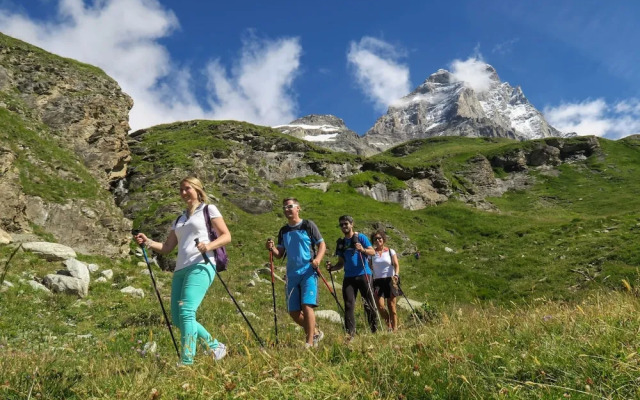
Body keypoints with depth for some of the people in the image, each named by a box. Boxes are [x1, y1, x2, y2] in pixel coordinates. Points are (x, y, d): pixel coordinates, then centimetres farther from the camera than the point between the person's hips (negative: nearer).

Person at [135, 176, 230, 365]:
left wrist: (209, 246, -19)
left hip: (201, 266, -7)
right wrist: (148, 242, 4)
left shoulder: (208, 209, 8)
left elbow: (226, 236, -1)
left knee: (186, 312, -20)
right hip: (180, 269, 8)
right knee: (177, 317, 4)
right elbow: (166, 247, 21)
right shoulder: (180, 219, 26)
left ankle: (187, 362, -18)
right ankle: (215, 346, 19)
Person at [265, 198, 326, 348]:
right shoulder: (283, 231, 13)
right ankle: (315, 332, 27)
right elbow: (280, 254, 13)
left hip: (308, 272, -5)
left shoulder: (308, 225, 0)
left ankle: (310, 342, -8)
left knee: (307, 306, -17)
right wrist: (272, 248, -9)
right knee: (293, 312, 5)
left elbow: (322, 245, -1)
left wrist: (318, 259, -19)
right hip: (292, 274, 6)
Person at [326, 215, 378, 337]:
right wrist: (332, 268, -1)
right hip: (348, 277, 4)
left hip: (363, 274, -4)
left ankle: (375, 329, 14)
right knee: (348, 305, -4)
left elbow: (372, 252, -8)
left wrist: (363, 250, -28)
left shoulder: (361, 237, 3)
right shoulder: (341, 243, 15)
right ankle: (350, 333, -4)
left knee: (369, 303, -1)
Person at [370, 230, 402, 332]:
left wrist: (396, 275, -23)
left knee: (391, 306, -1)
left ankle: (394, 329, 6)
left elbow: (396, 265, -5)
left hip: (390, 280, -1)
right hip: (377, 281, 1)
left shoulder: (391, 251, 6)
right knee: (380, 306, -10)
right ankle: (389, 324, 13)